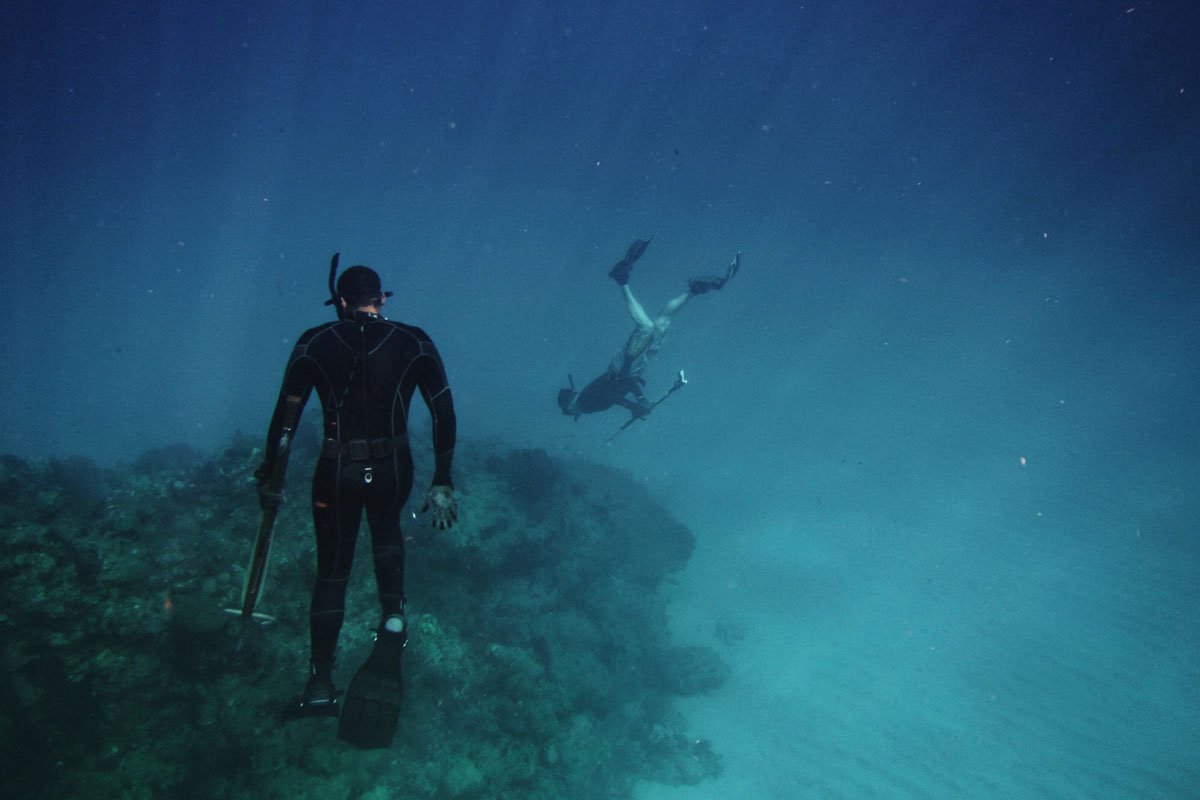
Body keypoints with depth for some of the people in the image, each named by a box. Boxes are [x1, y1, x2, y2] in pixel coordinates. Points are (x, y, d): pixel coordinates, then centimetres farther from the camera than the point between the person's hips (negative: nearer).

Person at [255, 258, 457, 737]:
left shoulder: (315, 344, -4)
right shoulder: (414, 344, -3)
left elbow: (286, 414, -5)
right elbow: (444, 414, -4)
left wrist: (268, 473, 4)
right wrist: (442, 481, 2)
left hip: (337, 473, -1)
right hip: (393, 470, 1)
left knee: (332, 572, 15)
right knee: (386, 532, 34)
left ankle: (321, 683, 19)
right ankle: (393, 619, 18)